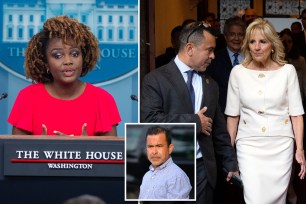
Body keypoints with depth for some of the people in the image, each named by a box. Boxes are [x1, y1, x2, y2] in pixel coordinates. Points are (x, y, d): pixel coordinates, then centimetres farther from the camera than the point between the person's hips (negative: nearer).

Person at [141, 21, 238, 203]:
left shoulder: (210, 85, 14)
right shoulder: (156, 80, -4)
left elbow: (219, 130, 18)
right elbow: (150, 120, -18)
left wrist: (231, 162, 14)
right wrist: (194, 122, -14)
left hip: (203, 169, 5)